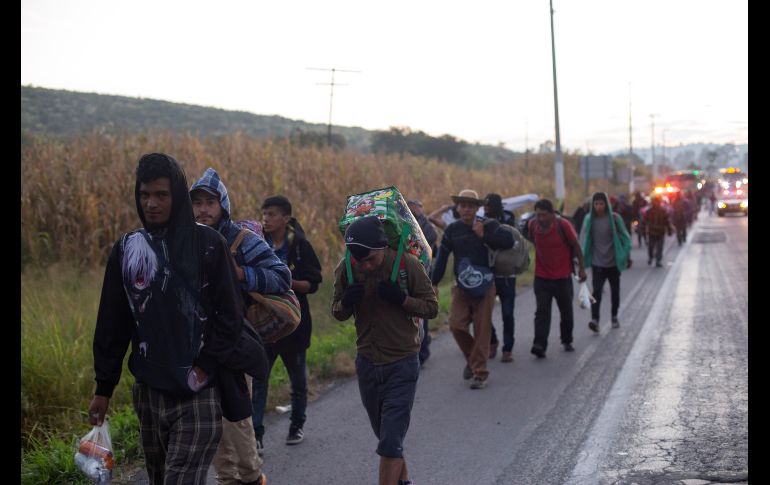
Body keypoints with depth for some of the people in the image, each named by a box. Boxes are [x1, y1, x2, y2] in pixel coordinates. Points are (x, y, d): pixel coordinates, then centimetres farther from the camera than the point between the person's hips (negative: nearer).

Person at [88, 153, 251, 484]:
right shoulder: (126, 249, 6)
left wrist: (205, 368, -12)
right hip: (149, 392, 4)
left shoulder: (207, 244, -4)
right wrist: (103, 388, 9)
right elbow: (112, 325, 10)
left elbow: (230, 315, -5)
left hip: (199, 394, -4)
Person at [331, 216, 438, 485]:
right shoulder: (346, 269, -7)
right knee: (385, 435, 20)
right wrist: (346, 302, -18)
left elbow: (432, 308, -7)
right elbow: (337, 313, 6)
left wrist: (402, 299, -25)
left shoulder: (408, 265, -16)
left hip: (402, 364, -4)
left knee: (391, 442, -9)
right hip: (367, 362, 4)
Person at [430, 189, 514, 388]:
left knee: (482, 329, -2)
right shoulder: (452, 229, 5)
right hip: (461, 286, 2)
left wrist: (484, 235, -17)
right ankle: (472, 358, 18)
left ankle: (480, 372, 7)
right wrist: (434, 283, 2)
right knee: (456, 324, -8)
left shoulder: (488, 225, -1)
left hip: (484, 286, -2)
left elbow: (508, 241, -13)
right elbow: (442, 258, 5)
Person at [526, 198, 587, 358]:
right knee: (542, 312, -13)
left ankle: (567, 341, 32)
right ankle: (540, 345, -21)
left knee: (566, 312, 12)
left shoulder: (563, 225, -15)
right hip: (541, 277, 1)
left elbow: (576, 245, -3)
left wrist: (581, 268, 1)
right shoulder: (533, 225, -7)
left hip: (563, 277, -1)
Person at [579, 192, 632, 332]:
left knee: (615, 291, 13)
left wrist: (627, 257, 1)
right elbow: (584, 240, 4)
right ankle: (595, 319, -21)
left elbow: (624, 237, 1)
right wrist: (582, 259, 0)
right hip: (597, 263, 0)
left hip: (614, 263, 1)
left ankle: (614, 316, 30)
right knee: (597, 291, -13)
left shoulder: (614, 218, -6)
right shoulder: (589, 219, -2)